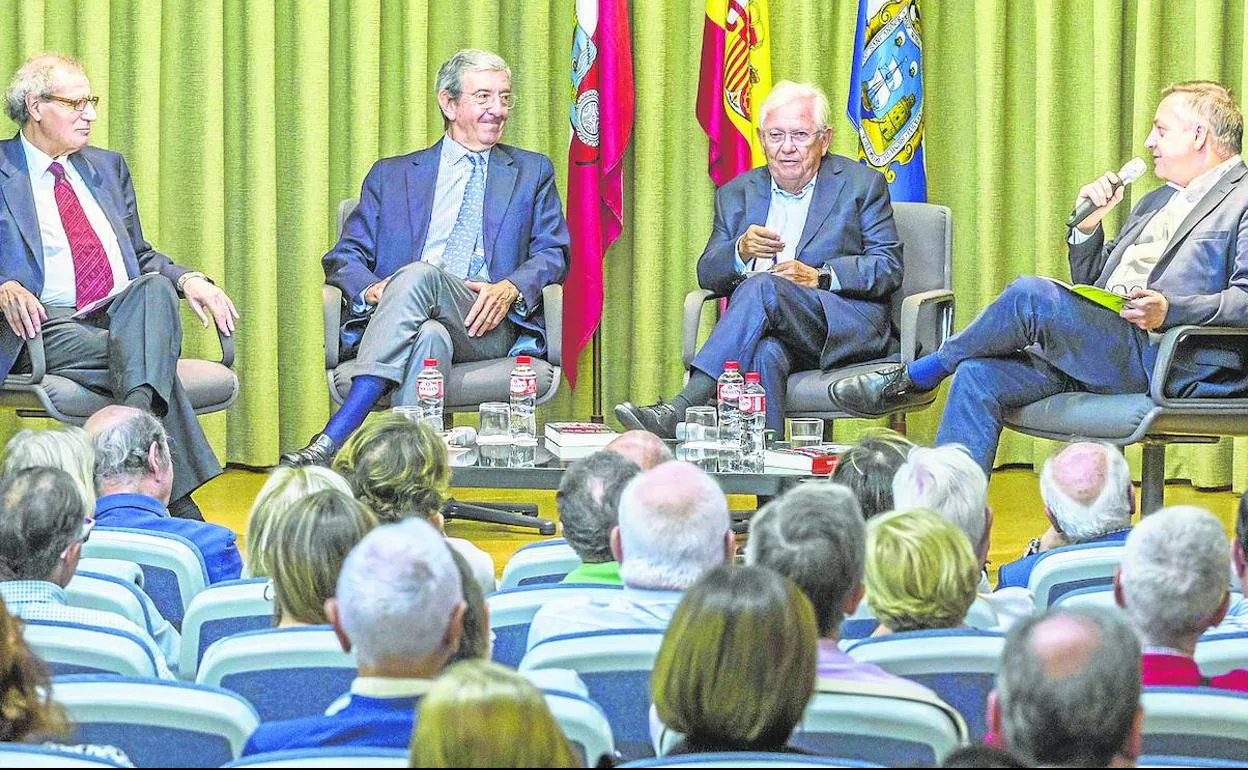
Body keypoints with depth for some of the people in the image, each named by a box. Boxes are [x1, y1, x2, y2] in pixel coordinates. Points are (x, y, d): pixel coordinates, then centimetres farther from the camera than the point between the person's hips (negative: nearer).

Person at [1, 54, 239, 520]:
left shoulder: (108, 168, 26)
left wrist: (188, 280, 7)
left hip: (125, 315, 4)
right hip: (48, 326, -4)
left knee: (154, 287, -32)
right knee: (151, 361, -32)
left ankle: (137, 415, -54)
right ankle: (182, 504, -36)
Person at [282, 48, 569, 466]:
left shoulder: (532, 173, 24)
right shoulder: (392, 175, 24)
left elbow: (553, 254, 13)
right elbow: (344, 257, 16)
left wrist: (511, 289, -11)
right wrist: (371, 289, -9)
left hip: (487, 326, -1)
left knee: (418, 275, -35)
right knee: (430, 337, -39)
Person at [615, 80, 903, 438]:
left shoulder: (861, 185, 10)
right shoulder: (737, 193, 20)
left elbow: (888, 267, 2)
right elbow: (707, 274, 13)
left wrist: (819, 277, -15)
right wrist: (740, 251, -12)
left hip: (847, 325, -3)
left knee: (764, 286, -34)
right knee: (766, 353, -38)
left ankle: (680, 411, -44)